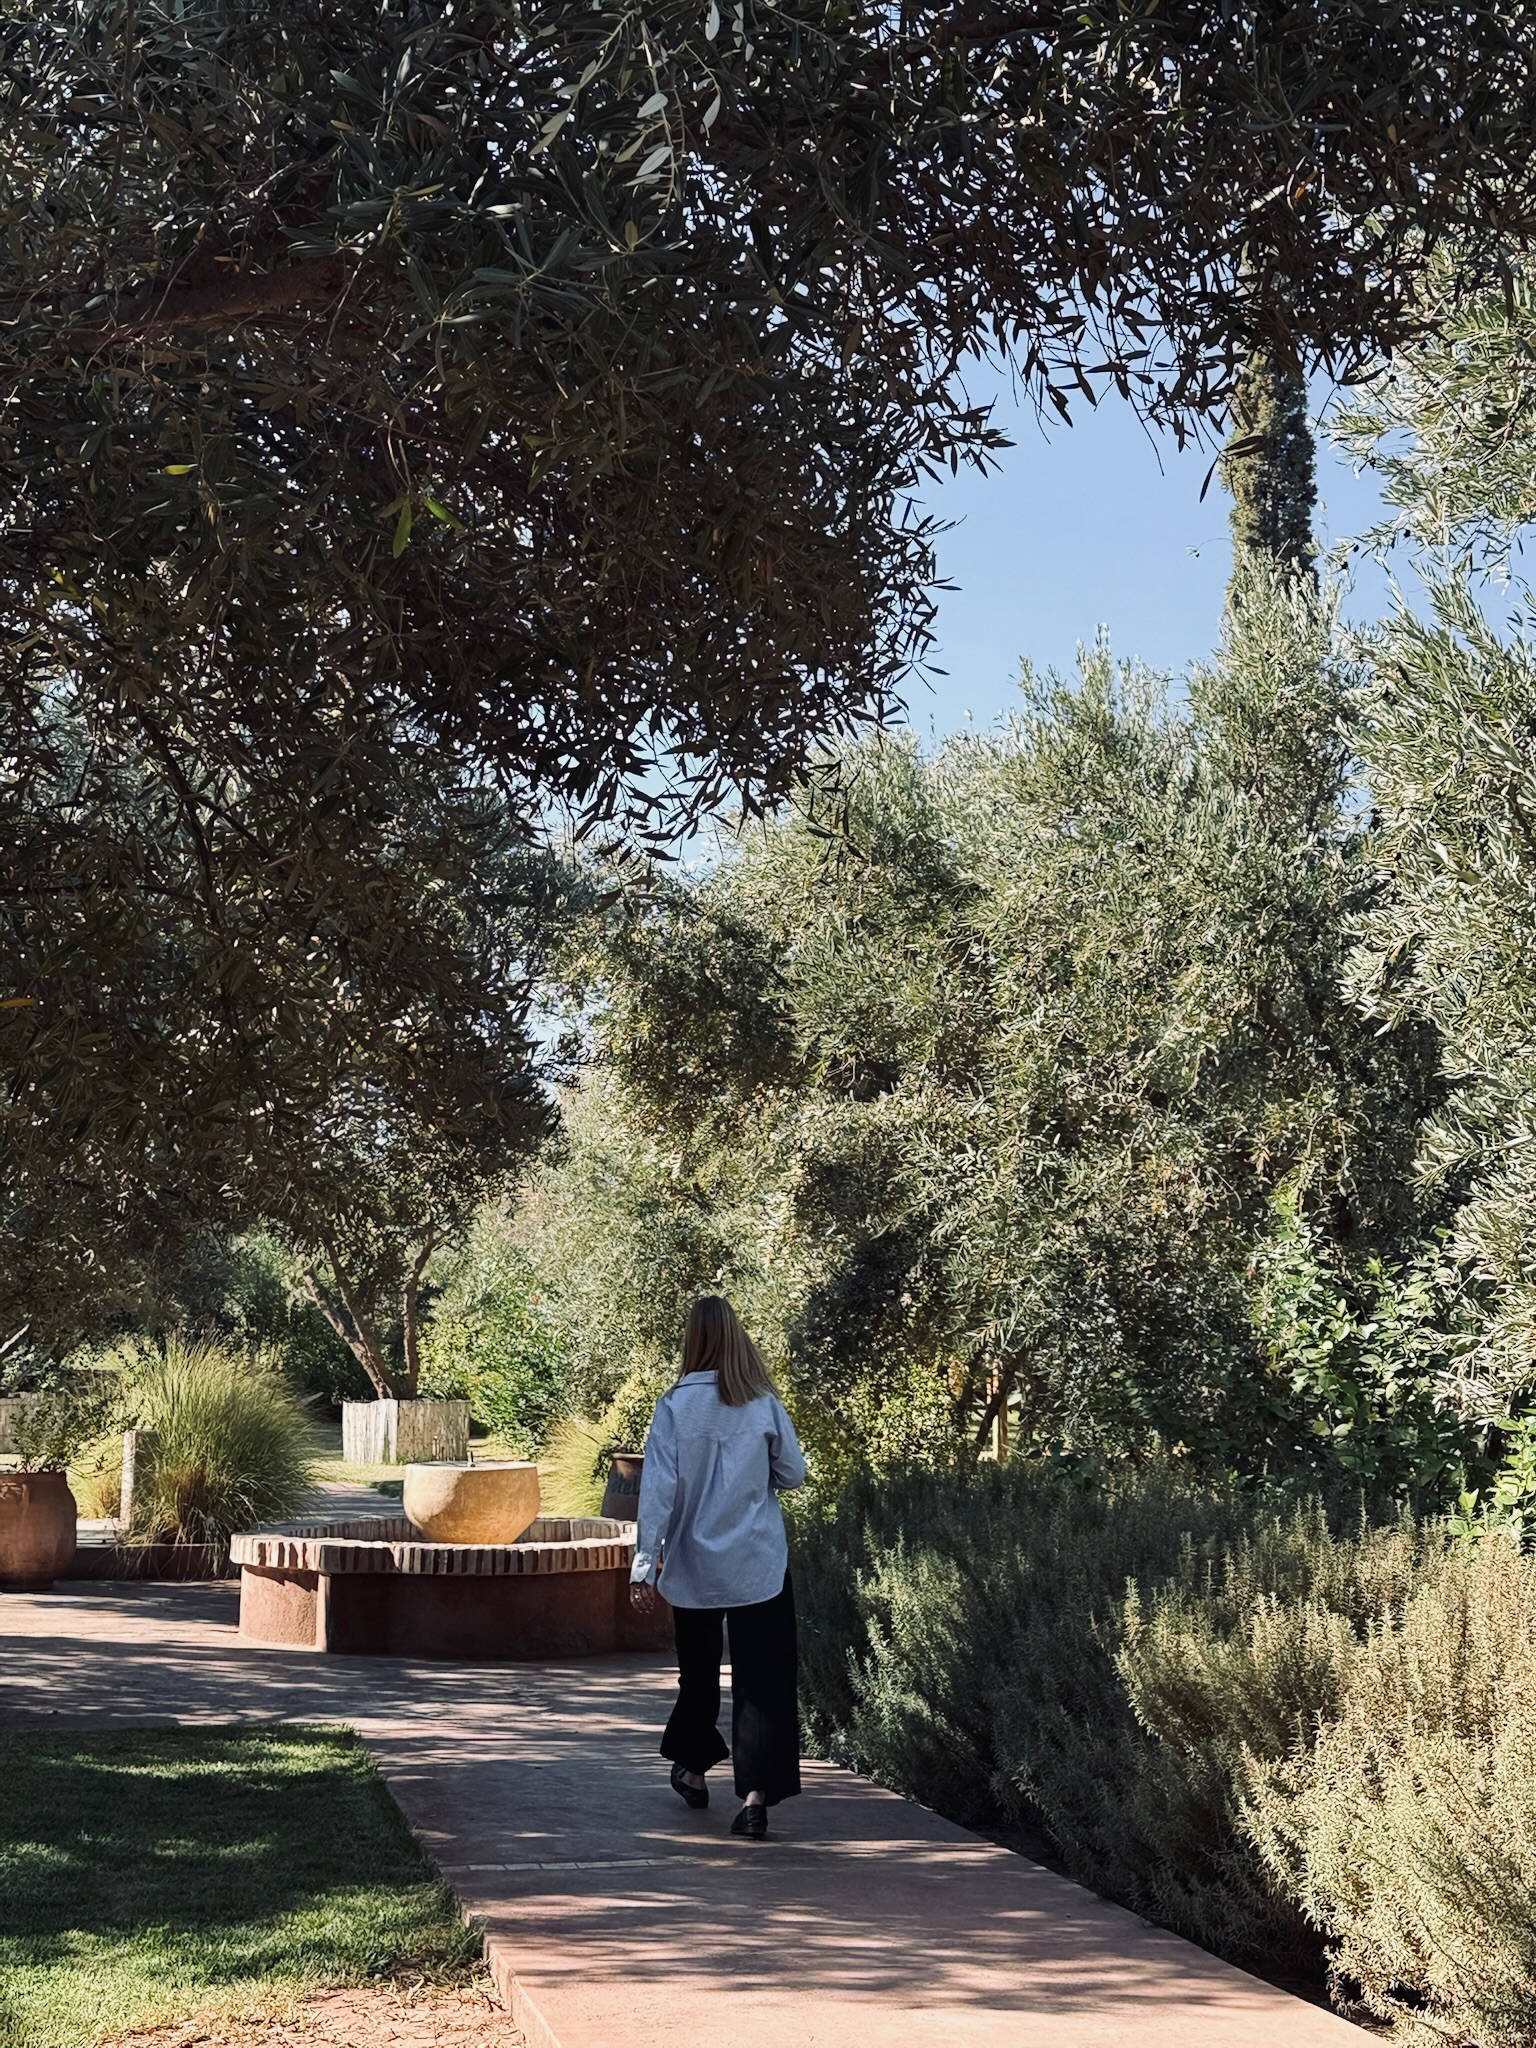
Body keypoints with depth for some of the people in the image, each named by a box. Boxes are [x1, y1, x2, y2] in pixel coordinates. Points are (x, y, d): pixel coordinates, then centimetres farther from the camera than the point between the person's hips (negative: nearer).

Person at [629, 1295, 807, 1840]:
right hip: (759, 1564, -1)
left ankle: (692, 1769, 38)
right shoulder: (764, 1404, -6)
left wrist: (644, 1564, -7)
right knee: (762, 1677, 1)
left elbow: (658, 1488, -10)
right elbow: (793, 1474, 4)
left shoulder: (675, 1405, -8)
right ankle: (755, 1795, -9)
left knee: (697, 1669, 20)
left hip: (694, 1565, 1)